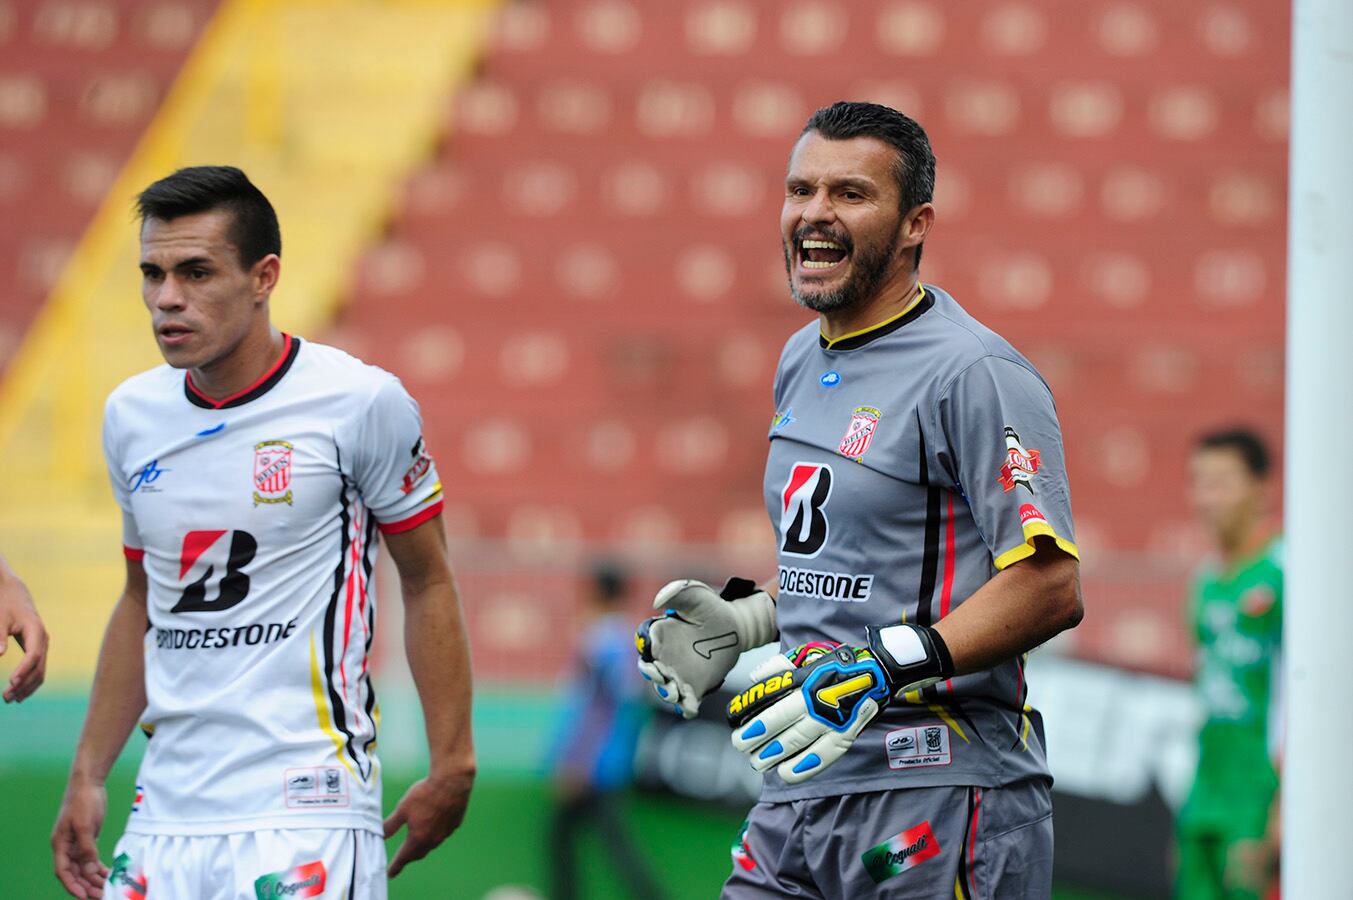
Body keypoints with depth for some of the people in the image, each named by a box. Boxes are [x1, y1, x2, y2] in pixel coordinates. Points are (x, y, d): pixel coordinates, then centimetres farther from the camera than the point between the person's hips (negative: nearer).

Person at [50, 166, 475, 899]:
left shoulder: (359, 402, -6)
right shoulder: (131, 415, 10)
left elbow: (427, 583, 2)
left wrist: (451, 766, -2)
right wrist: (87, 776, 17)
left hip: (306, 816, -5)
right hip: (165, 815, 5)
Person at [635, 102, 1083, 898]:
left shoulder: (974, 374, -11)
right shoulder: (804, 362, 17)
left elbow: (1049, 586, -18)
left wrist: (882, 668, -25)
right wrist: (744, 617, 12)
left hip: (940, 802, -8)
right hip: (803, 792, 8)